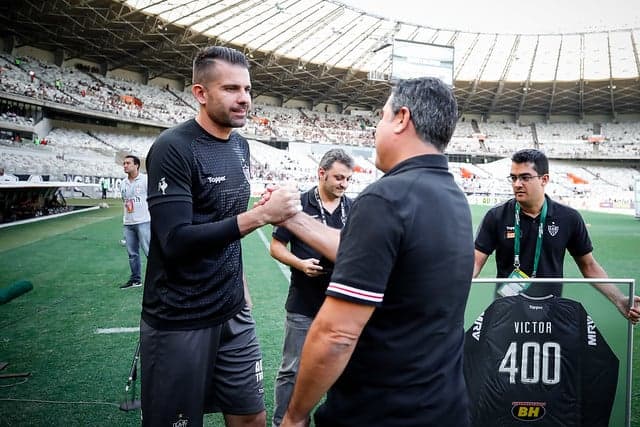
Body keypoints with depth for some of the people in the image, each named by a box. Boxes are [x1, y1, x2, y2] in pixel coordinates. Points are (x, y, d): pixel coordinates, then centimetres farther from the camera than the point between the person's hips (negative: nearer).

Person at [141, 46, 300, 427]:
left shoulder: (241, 145, 7)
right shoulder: (173, 148, -16)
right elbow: (176, 241, -24)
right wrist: (261, 215, -28)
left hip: (234, 313, 7)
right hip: (179, 322, -6)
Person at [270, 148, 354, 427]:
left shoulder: (354, 209, 3)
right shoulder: (299, 204, -8)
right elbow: (276, 246, -2)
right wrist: (300, 263, -18)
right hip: (303, 305, -3)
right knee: (292, 370, 8)